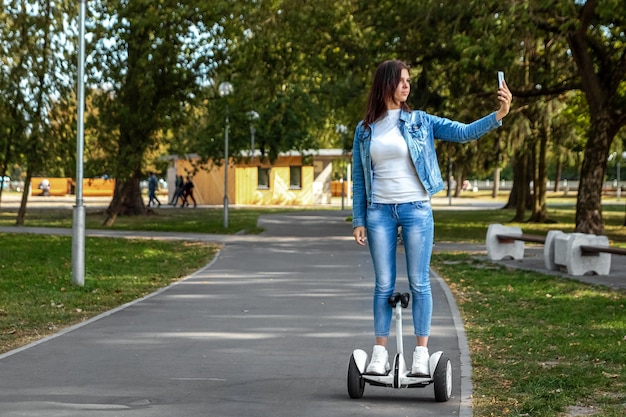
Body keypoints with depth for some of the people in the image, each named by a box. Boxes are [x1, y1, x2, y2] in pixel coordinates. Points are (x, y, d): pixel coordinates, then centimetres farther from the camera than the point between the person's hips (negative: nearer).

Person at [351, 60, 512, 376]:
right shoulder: (364, 129, 7)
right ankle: (380, 353, 10)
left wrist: (500, 114, -19)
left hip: (416, 209, -1)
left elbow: (464, 132, -5)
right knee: (383, 284, 4)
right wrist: (358, 221, 5)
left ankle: (421, 353, 4)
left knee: (419, 283, 0)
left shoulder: (420, 122, 3)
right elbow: (359, 179, 9)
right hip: (379, 211, 1)